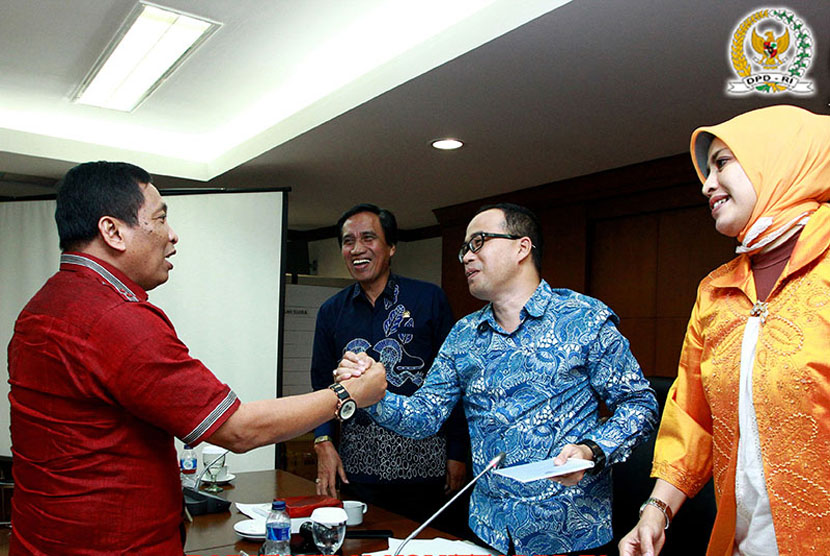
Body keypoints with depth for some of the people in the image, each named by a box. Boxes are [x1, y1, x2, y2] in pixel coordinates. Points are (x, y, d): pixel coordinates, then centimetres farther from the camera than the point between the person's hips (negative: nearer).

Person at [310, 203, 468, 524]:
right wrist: (324, 441, -2)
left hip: (421, 459, -2)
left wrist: (457, 453, -2)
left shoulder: (429, 299, 0)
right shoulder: (331, 311, 10)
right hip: (357, 463, 3)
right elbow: (322, 382, 13)